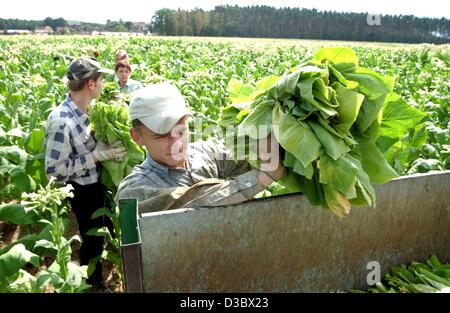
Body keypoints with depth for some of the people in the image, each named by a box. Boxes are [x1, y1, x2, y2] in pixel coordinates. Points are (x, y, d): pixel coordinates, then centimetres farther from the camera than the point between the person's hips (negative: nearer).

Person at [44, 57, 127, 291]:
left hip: (97, 185, 8)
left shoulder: (83, 110, -5)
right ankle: (93, 283, 39)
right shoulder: (61, 121, -30)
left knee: (103, 231, 26)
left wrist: (106, 147, -6)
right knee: (93, 240, 13)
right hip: (83, 192, -8)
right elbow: (54, 170, -26)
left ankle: (97, 275, 52)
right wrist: (97, 155, -26)